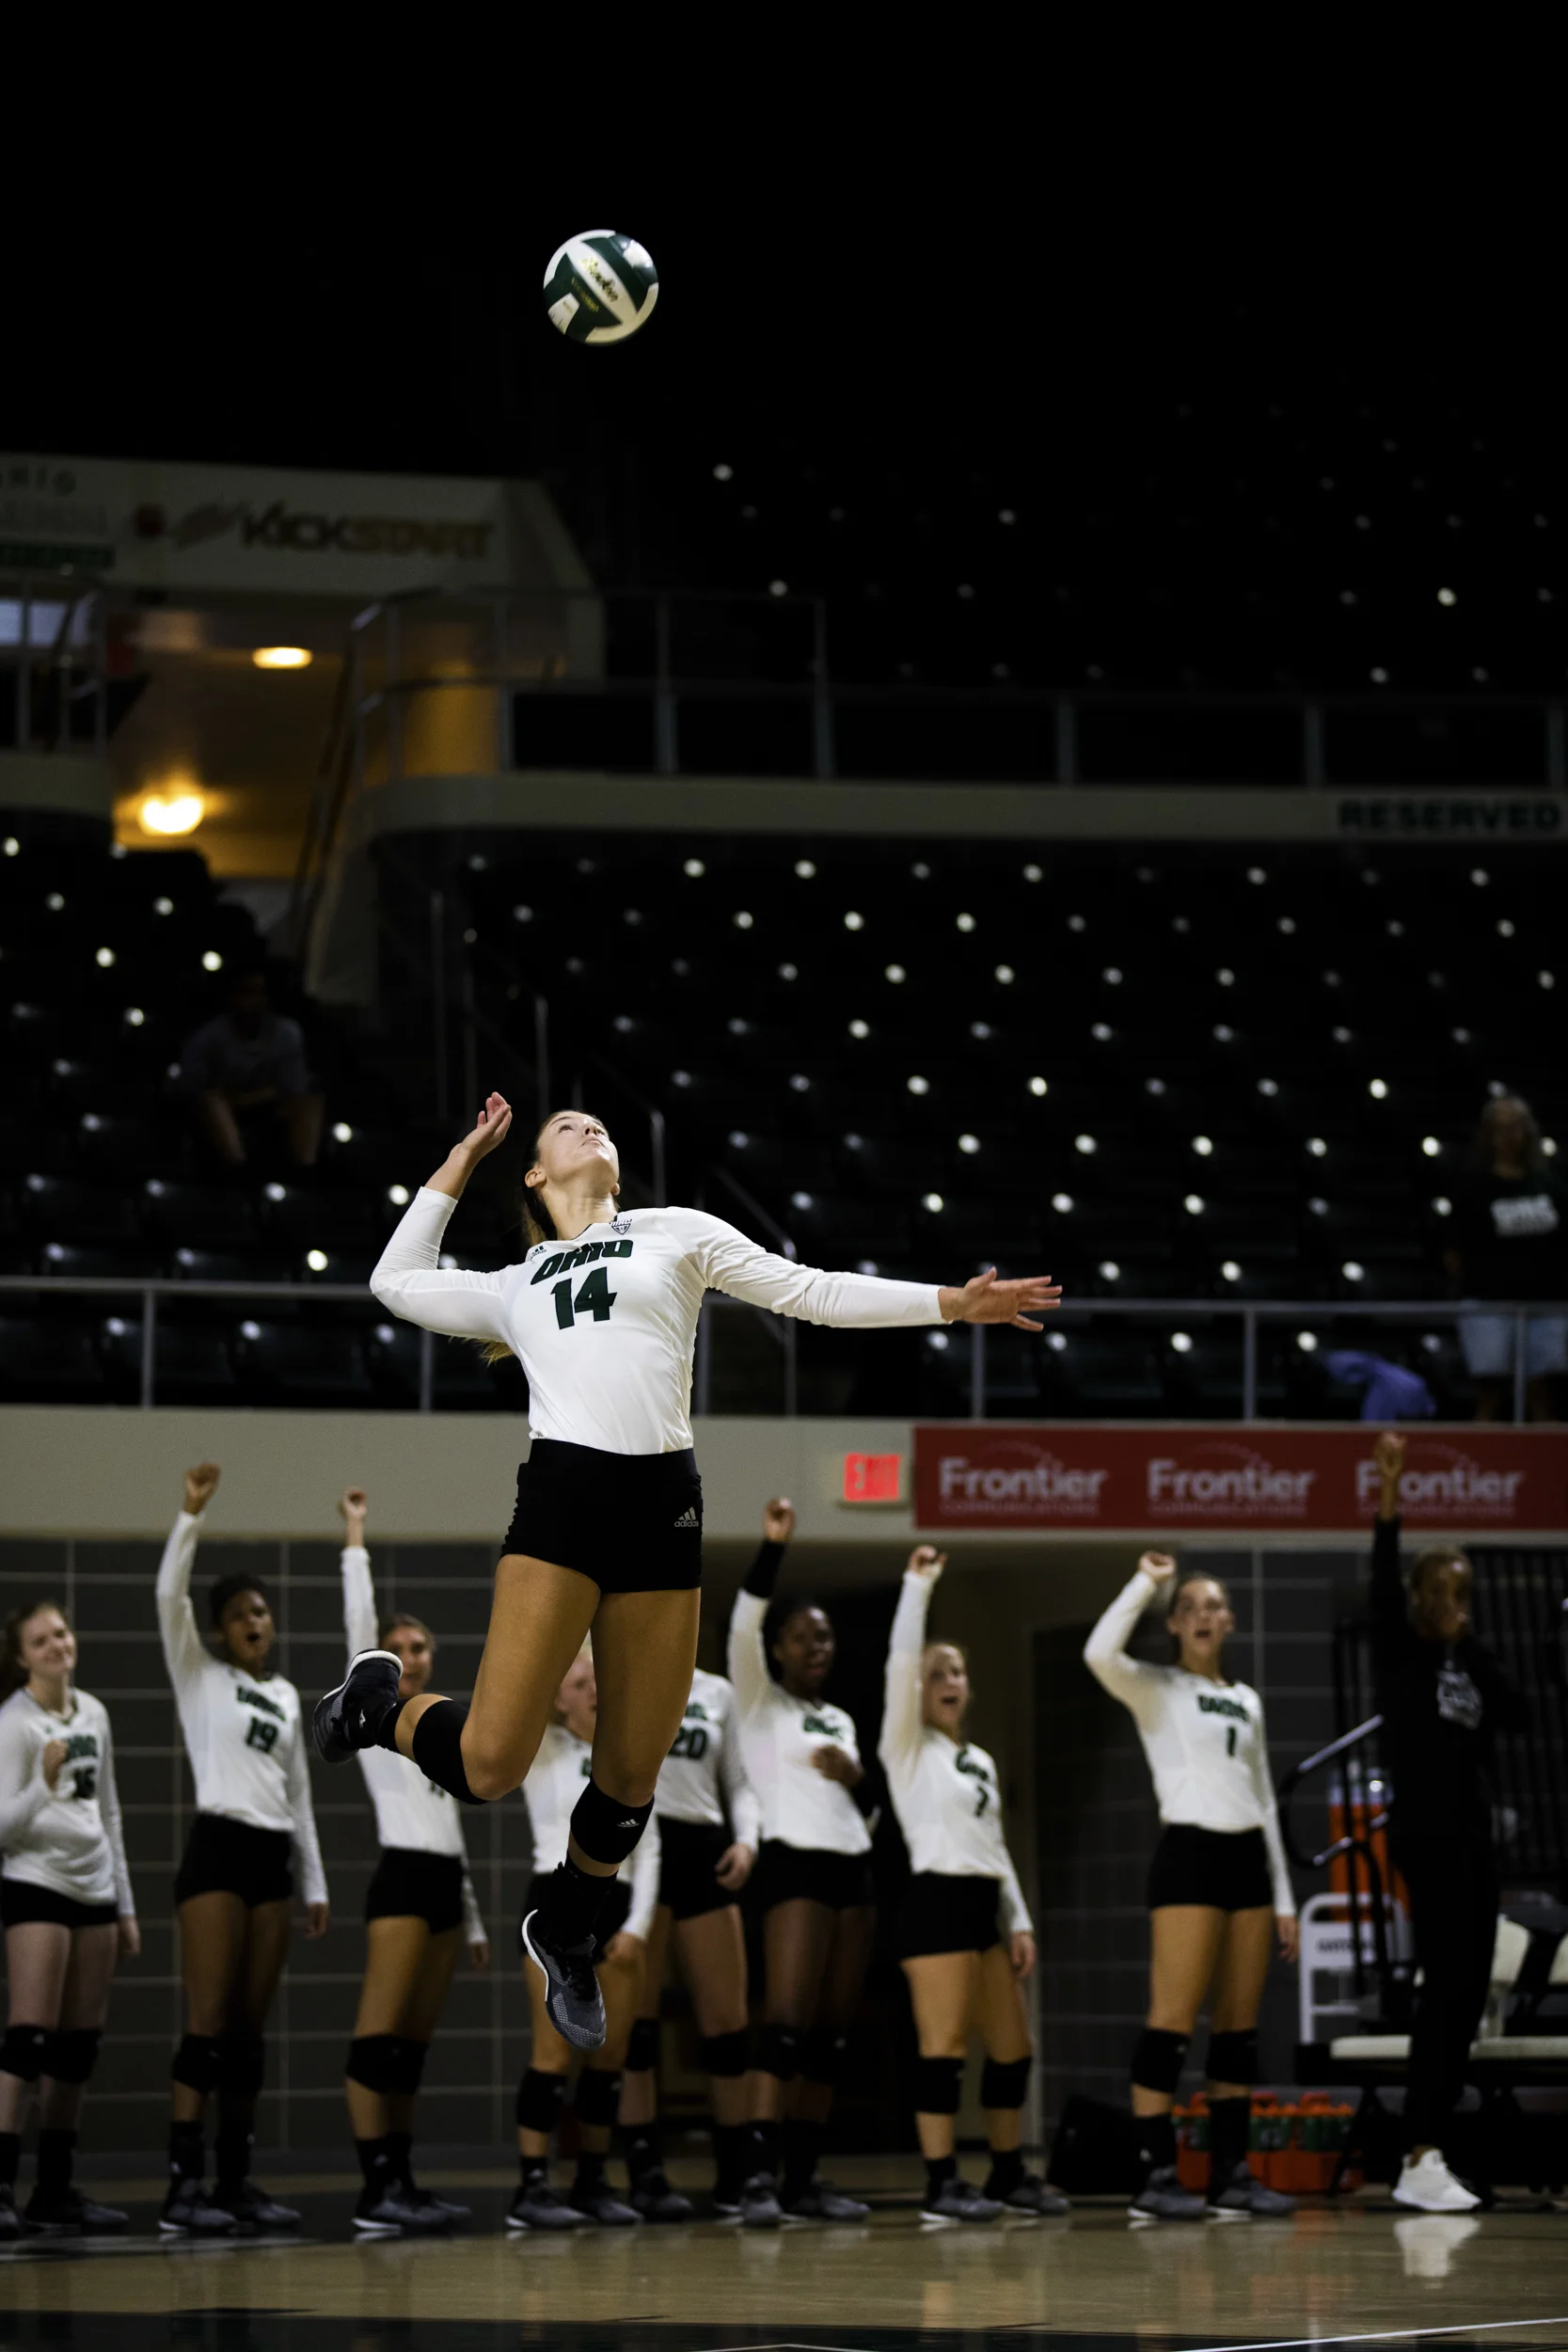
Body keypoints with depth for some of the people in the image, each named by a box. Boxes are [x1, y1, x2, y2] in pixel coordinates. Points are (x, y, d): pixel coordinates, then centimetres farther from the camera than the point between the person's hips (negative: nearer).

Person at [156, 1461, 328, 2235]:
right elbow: (169, 1595, -12)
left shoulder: (286, 1695, 19)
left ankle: (236, 2180, 8)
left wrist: (315, 1883, 18)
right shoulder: (198, 1675, 4)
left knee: (250, 2029, 6)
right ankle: (184, 2185, -15)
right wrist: (192, 1513, -21)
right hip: (217, 1851, -6)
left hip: (272, 1860, 6)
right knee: (208, 2022, -12)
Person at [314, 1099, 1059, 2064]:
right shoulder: (513, 1288, 23)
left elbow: (813, 1291, 17)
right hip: (562, 1496, -1)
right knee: (491, 1763, -13)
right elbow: (397, 1281, 33)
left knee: (632, 1775, 6)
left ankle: (566, 1931, 31)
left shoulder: (675, 1234, 19)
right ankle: (381, 1702, 19)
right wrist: (463, 1159, 32)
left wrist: (954, 1302, 10)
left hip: (664, 1505, 1)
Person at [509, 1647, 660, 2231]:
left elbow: (648, 1847, 10)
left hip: (617, 1908, 4)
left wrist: (637, 1924, -1)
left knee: (610, 2056, 3)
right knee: (555, 2054, -10)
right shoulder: (543, 1752, 3)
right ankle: (532, 2188, -9)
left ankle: (592, 2183, 11)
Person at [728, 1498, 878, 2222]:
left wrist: (855, 1777, 2)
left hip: (852, 1868, 7)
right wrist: (772, 1547, -23)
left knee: (831, 2031, 3)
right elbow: (743, 1625, -14)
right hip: (794, 1864, -7)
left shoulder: (840, 1720, 21)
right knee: (788, 2021, -17)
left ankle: (803, 2177, 5)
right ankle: (757, 2168, -23)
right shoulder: (759, 1702, 2)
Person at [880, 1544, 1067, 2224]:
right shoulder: (907, 1746, 0)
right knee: (944, 2046, -10)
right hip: (937, 1903, -8)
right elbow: (901, 1662, -14)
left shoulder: (979, 1760, 21)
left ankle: (1008, 2175, 19)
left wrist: (1020, 1922, 15)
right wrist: (917, 1586, -14)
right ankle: (941, 2183, -10)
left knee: (1013, 2048, 9)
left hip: (983, 1908, 8)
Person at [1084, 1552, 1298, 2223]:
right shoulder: (1157, 1689, 2)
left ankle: (1231, 2173, 8)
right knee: (1174, 2018, -11)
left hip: (1247, 1859, 6)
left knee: (1239, 2024, 5)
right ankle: (1154, 2176, -13)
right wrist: (1146, 1583, -13)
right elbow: (1100, 1653, -21)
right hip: (1189, 1853, -6)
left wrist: (1283, 1897, 16)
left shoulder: (1247, 1701, 20)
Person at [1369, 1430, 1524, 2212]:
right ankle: (1421, 2157, -17)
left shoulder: (1468, 1662, 16)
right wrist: (1389, 1495, -27)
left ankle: (1425, 2156, 8)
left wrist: (1472, 1646, 2)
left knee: (1467, 1988, 5)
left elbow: (1513, 1713, 5)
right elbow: (1384, 1583, -17)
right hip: (1426, 1832, -8)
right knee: (1448, 1984, -14)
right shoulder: (1402, 1652, -2)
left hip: (1470, 1834, 8)